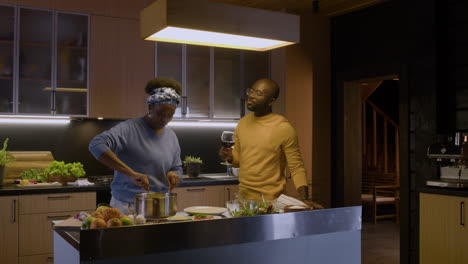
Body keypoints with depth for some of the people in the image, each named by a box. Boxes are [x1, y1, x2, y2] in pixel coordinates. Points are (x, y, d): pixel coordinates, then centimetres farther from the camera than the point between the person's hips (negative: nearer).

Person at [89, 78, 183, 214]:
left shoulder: (171, 136, 8)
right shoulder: (129, 129, -13)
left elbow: (177, 168, 16)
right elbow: (96, 145, -28)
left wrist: (173, 175, -9)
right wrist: (131, 173, -35)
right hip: (126, 207, -5)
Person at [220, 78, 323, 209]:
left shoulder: (284, 128, -13)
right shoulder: (242, 123, 4)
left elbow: (296, 167, -9)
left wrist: (305, 199, -20)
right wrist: (230, 157, -5)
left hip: (270, 200, -5)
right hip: (243, 196, 5)